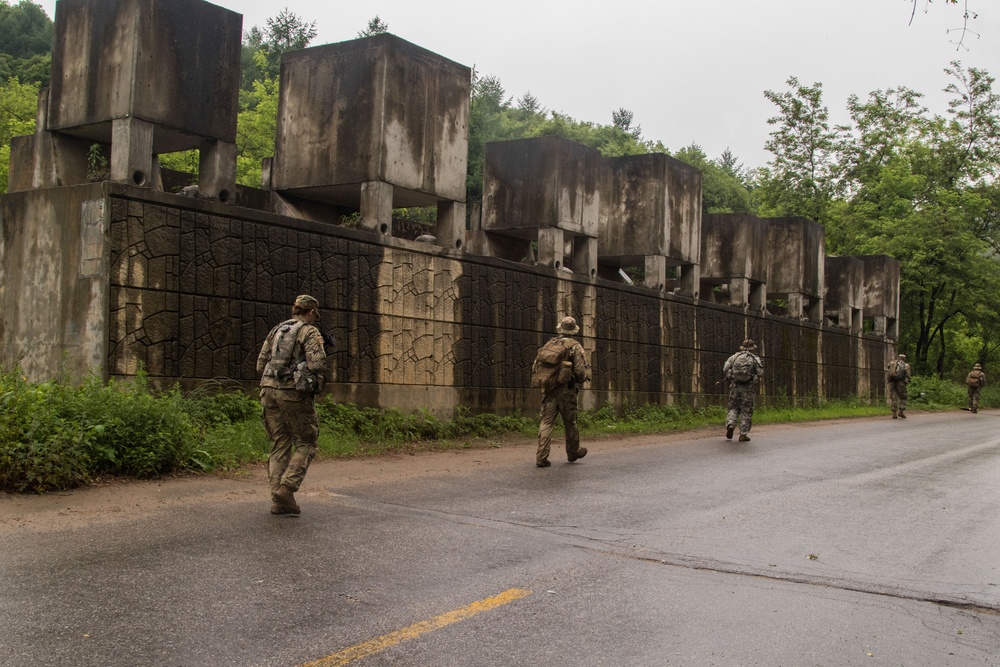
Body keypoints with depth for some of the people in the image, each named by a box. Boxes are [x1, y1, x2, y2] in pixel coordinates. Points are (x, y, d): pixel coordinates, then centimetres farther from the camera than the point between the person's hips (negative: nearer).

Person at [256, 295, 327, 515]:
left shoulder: (276, 330, 17)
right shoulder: (310, 332, -2)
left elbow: (260, 365, 16)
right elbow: (317, 364, -15)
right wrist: (316, 384, 4)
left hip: (270, 390, 6)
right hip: (295, 393, -6)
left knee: (280, 446, 10)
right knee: (305, 444, 4)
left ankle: (278, 500, 7)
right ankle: (286, 487, -12)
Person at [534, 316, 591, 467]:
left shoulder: (548, 344, 9)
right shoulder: (575, 346, -5)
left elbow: (535, 368, 11)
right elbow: (581, 371, -12)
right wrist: (580, 380, 9)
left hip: (548, 390, 3)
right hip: (566, 391, -3)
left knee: (546, 422, 1)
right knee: (570, 422, 13)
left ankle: (541, 457, -8)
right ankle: (573, 452, 31)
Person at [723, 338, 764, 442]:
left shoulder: (735, 356, 6)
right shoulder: (755, 358, 2)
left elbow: (725, 368, -2)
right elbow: (760, 373, -3)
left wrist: (728, 377, 15)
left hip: (735, 386, 2)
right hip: (748, 387, -2)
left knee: (733, 407, 15)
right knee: (746, 410, 5)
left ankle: (730, 425, -10)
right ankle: (743, 434, 3)